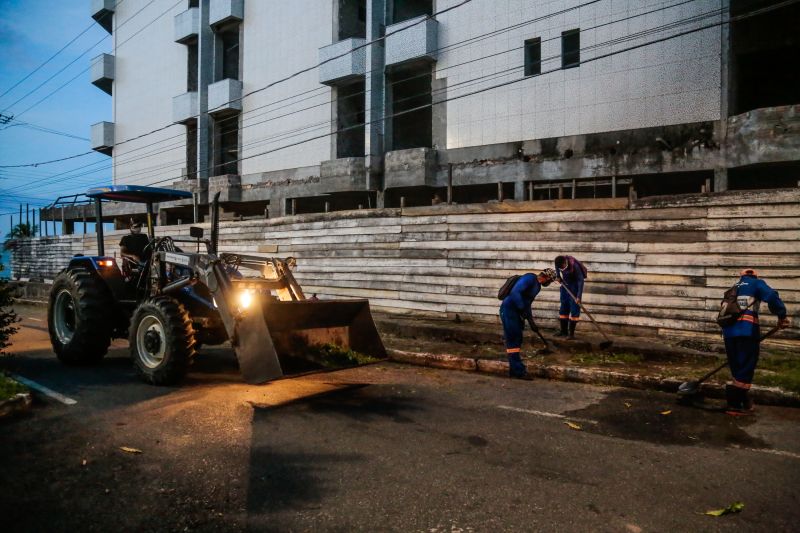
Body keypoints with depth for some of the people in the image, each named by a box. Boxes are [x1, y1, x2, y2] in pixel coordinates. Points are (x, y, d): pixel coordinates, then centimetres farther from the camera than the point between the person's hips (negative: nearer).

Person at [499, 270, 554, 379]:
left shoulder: (537, 286, 15)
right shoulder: (529, 278, -16)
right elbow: (515, 292, -27)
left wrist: (530, 319, 14)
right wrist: (523, 310, -23)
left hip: (517, 312, 10)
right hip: (509, 309, -10)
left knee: (517, 340, 12)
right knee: (513, 340, -7)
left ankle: (514, 370, 19)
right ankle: (518, 371, -5)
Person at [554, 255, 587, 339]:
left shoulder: (574, 266, -31)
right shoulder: (558, 262, -15)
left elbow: (580, 280, -28)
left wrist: (579, 296, -32)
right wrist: (558, 276, -2)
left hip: (574, 286, -6)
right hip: (565, 285, 6)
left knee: (574, 309, -8)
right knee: (563, 308, 9)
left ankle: (571, 333, -5)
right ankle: (564, 331, 19)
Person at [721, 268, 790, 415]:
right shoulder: (756, 283, 9)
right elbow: (772, 297, -12)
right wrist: (782, 316, -2)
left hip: (728, 331, 6)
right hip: (747, 331, -6)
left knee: (737, 369, 13)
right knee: (746, 368, -1)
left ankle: (744, 402, 19)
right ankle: (734, 404, -2)